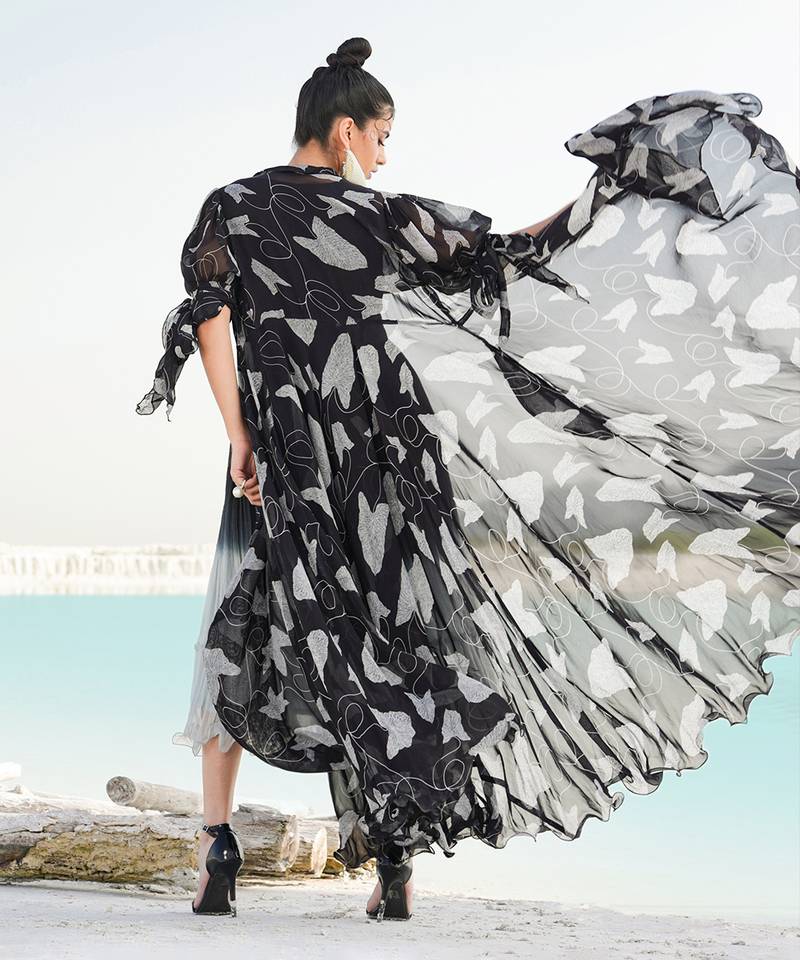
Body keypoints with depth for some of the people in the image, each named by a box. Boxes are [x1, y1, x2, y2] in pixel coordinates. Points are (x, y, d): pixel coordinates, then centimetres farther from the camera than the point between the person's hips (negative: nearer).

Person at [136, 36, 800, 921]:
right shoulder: (381, 215, 1)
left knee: (238, 649, 10)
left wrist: (238, 436, -9)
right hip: (375, 461, 0)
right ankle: (393, 860, 4)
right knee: (382, 648, 8)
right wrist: (601, 192, 13)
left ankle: (218, 846, -2)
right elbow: (504, 256, 4)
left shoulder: (230, 208, 4)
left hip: (278, 457, 1)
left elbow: (211, 318, -8)